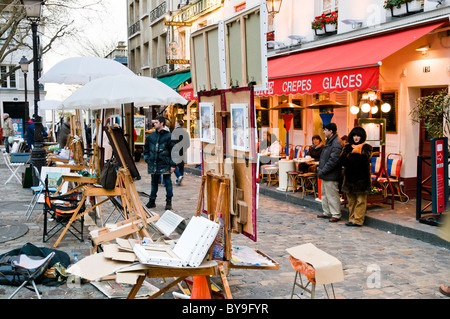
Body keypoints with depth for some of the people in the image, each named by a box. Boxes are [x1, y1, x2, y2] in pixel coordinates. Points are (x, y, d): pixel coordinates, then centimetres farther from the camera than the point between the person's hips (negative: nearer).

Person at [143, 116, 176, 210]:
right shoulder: (150, 136, 9)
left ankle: (168, 202, 10)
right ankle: (152, 201, 21)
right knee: (154, 182, 13)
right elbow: (146, 148, 22)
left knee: (167, 183, 2)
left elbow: (174, 151, -5)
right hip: (153, 164, 5)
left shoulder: (169, 136, -5)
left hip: (165, 164, -4)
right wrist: (147, 159, 12)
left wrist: (173, 164, -8)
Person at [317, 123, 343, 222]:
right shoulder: (329, 141, 14)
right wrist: (320, 168, 14)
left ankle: (336, 215, 5)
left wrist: (323, 171, -21)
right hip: (325, 174, 11)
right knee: (325, 194, 18)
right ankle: (327, 212, 29)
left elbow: (333, 161, -24)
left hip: (331, 176, -11)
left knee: (332, 195, -3)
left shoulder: (336, 144, -19)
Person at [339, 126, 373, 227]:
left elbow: (365, 159, -16)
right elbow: (342, 160, -2)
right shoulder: (347, 147, 12)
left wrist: (355, 154, -28)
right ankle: (352, 218, 17)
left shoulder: (367, 147, 2)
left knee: (360, 200, -4)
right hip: (349, 177, 4)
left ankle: (358, 220, -1)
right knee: (351, 200, 10)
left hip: (362, 178, -4)